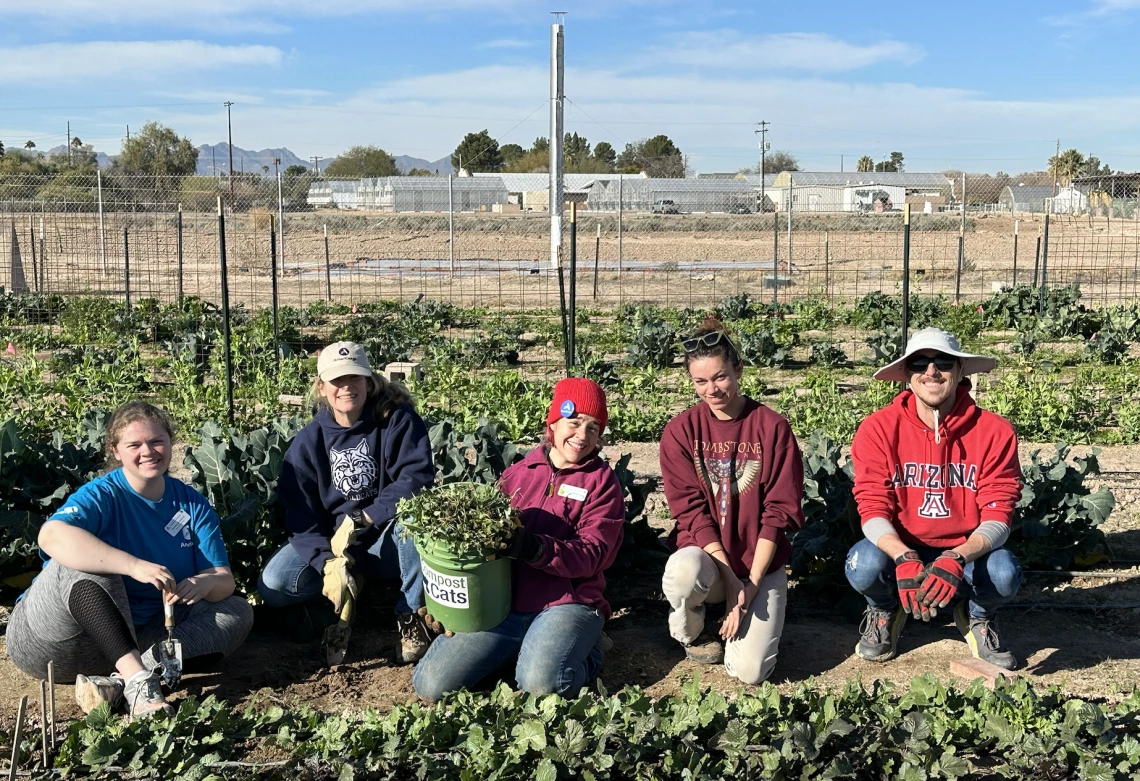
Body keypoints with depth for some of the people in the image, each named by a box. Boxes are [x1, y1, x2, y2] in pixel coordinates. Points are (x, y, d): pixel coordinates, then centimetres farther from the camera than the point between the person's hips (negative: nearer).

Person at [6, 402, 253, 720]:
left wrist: (205, 583, -29)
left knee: (238, 612, -12)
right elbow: (51, 536, -36)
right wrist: (134, 566, -45)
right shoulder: (102, 495, -14)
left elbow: (225, 580, -4)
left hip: (132, 636, 5)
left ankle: (116, 684, -32)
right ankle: (137, 679, -42)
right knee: (84, 564, -30)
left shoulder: (193, 505, 2)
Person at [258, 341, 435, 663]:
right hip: (330, 545, 3)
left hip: (391, 542, -2)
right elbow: (300, 515, -8)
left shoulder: (398, 420, -10)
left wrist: (361, 520, -27)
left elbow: (417, 478, -22)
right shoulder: (308, 442, -2)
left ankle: (412, 616, -19)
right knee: (274, 584, -22)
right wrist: (328, 562, -26)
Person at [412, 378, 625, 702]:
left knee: (541, 685, -33)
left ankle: (587, 646, 2)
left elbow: (594, 554, -10)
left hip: (566, 602, -4)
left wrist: (535, 548, -27)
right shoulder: (520, 471, 13)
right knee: (432, 686, -11)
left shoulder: (602, 481, 1)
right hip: (504, 602, 4)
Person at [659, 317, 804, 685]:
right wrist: (730, 578, -18)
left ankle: (746, 617, 20)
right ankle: (691, 636, -1)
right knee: (684, 572, -37)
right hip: (705, 554, 0)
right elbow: (691, 510, -9)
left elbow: (779, 510, -7)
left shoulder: (772, 427, -5)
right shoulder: (681, 431, -3)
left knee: (750, 671, -17)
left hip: (761, 563, 0)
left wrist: (752, 583, -14)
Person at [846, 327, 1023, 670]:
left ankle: (976, 616, 8)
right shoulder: (879, 429, -13)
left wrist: (957, 559, -35)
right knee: (864, 565, -32)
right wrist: (904, 559, -36)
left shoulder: (994, 430, -12)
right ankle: (885, 610, 7)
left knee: (1005, 571, -31)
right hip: (899, 550, 0)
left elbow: (998, 516, -15)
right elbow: (873, 508, -16)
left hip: (967, 553, 1)